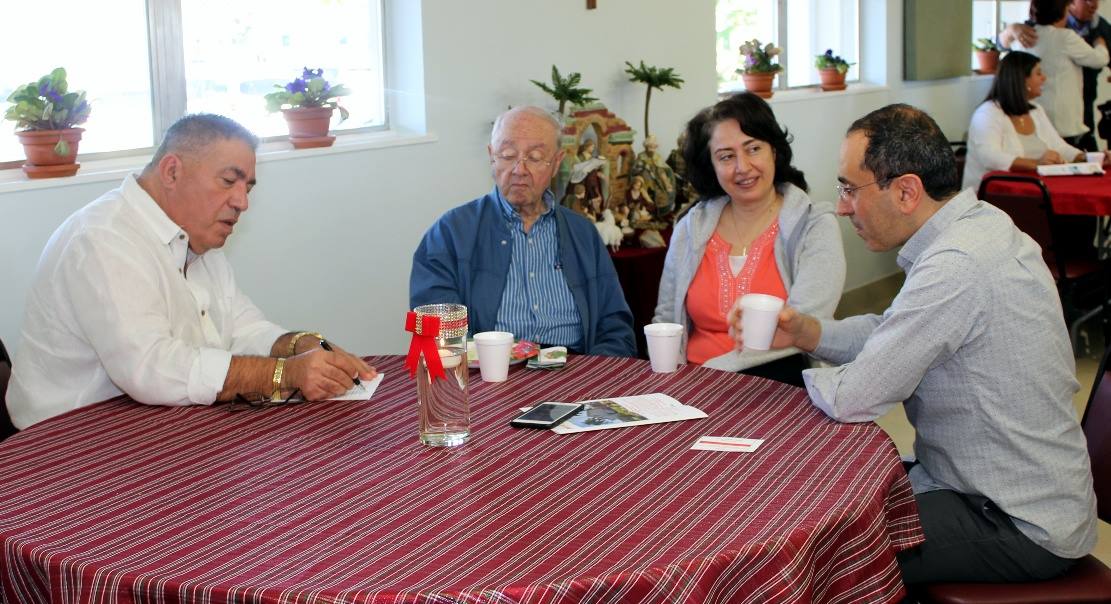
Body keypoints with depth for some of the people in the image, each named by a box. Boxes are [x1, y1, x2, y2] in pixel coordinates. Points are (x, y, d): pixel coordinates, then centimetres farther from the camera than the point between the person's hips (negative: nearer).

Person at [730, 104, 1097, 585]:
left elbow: (852, 399, -25)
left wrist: (809, 378, -4)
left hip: (1022, 529, -9)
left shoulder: (956, 266, -29)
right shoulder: (979, 225, 2)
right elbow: (892, 332, 12)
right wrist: (804, 332, -3)